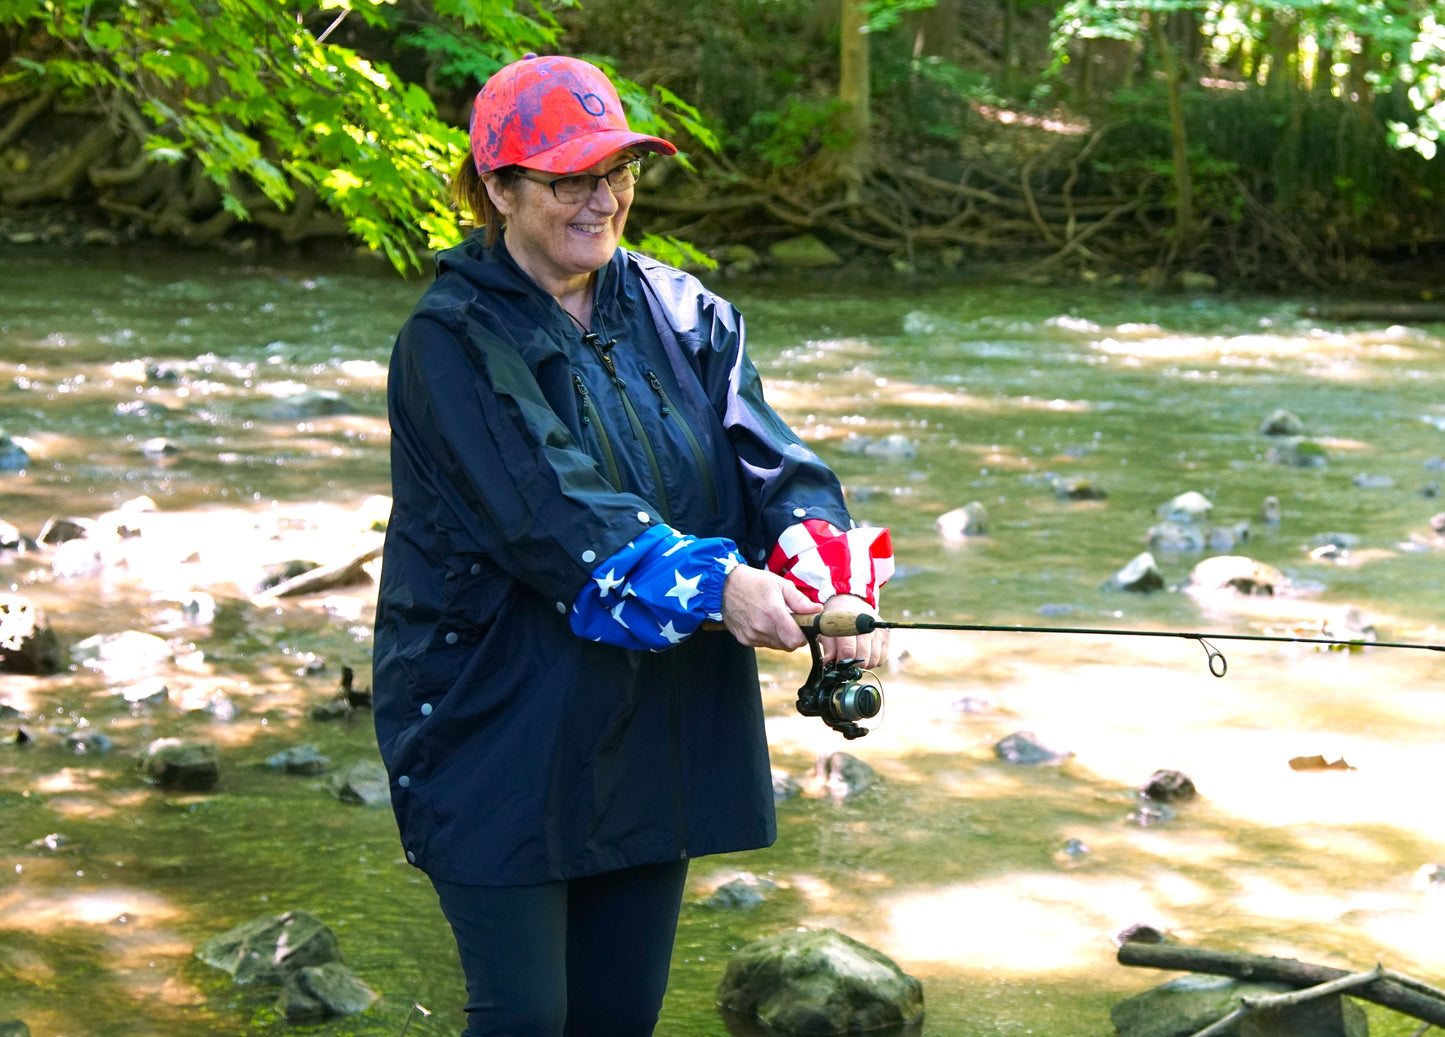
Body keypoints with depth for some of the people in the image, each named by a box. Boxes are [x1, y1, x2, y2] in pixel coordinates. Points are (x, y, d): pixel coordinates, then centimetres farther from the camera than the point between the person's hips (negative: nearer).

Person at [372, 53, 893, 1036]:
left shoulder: (681, 315, 6)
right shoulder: (453, 341, -12)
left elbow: (772, 462, -5)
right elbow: (552, 514, -23)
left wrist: (830, 569, -26)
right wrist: (715, 583, -33)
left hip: (655, 733, 5)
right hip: (504, 729, -5)